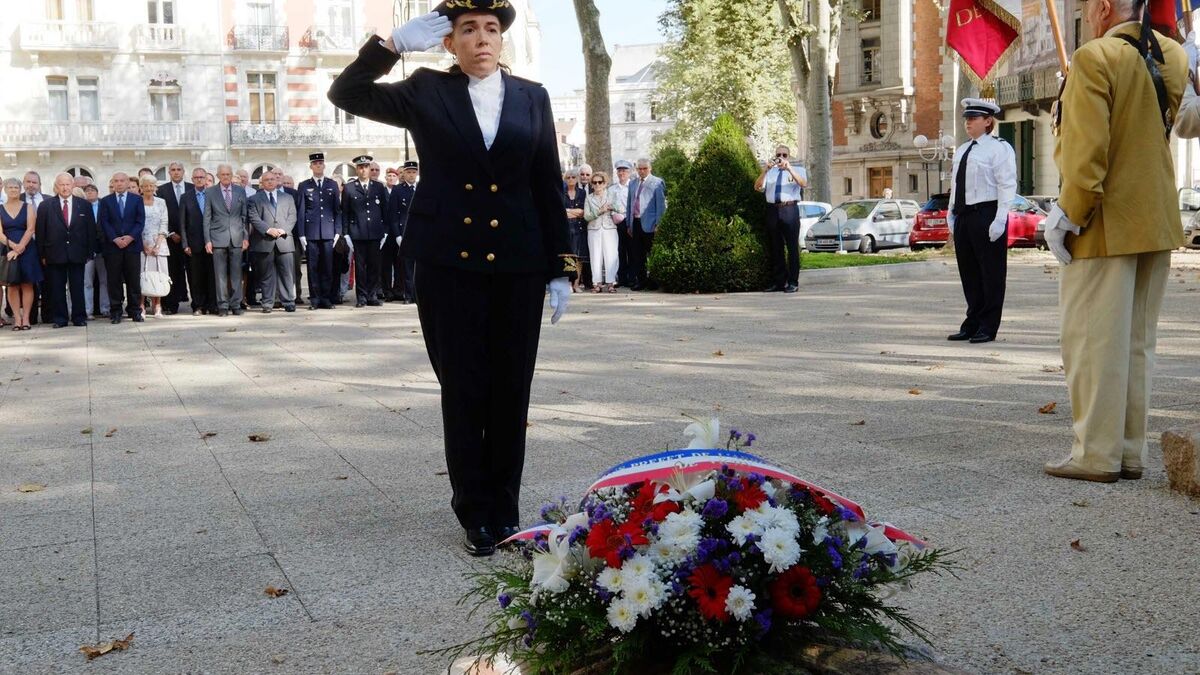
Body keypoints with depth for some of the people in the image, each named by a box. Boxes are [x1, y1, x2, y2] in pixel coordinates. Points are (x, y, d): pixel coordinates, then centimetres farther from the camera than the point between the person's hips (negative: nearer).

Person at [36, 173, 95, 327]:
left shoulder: (84, 205, 6)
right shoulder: (45, 206, 4)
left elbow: (91, 229, 6)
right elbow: (40, 232, 3)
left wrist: (90, 252, 1)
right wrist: (42, 254, -2)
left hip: (77, 254, 0)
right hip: (55, 254, 0)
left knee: (78, 287, 4)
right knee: (57, 288, 4)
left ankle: (79, 317, 12)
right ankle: (59, 318, 11)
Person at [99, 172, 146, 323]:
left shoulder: (137, 200, 10)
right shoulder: (105, 201, 10)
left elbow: (140, 221, 3)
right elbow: (104, 223, 2)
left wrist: (130, 237, -11)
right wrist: (115, 239, -11)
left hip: (132, 244, 0)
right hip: (112, 246, 0)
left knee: (134, 280, 1)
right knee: (114, 280, 0)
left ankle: (135, 310, 7)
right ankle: (115, 311, 4)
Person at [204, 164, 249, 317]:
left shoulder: (240, 191, 9)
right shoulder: (210, 192, 4)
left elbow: (244, 216, 10)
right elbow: (207, 218, 4)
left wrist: (246, 237, 4)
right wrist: (207, 240, -3)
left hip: (237, 238, 1)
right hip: (218, 239, -1)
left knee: (236, 274, 3)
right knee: (220, 274, 0)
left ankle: (236, 304, 9)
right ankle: (223, 306, 6)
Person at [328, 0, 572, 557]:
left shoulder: (532, 98, 9)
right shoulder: (427, 91, 5)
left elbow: (549, 188, 8)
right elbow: (347, 94, -1)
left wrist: (558, 269, 5)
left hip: (517, 265, 1)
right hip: (448, 263, -1)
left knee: (511, 391, 6)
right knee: (462, 391, 3)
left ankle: (504, 510, 20)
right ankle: (475, 514, 15)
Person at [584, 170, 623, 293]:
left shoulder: (612, 196, 10)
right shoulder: (589, 198, 10)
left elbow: (622, 210, 0)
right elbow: (586, 216, 0)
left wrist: (610, 207, -11)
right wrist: (599, 211, -11)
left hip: (609, 229, 0)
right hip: (594, 230, 1)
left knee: (610, 255, -7)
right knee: (595, 256, -3)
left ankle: (610, 282, -5)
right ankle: (596, 283, 0)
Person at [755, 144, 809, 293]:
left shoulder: (798, 170, 10)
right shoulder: (770, 172, 17)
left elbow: (804, 183, -12)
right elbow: (757, 187, 1)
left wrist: (789, 168, -24)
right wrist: (765, 170, -14)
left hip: (790, 210, -3)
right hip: (773, 210, 3)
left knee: (792, 246, -5)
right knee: (776, 248, 7)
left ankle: (793, 282, -3)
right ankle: (778, 281, 13)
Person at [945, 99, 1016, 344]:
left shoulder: (999, 148, -5)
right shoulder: (961, 151, 19)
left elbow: (1007, 185, -12)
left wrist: (999, 220, -19)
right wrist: (951, 214, 14)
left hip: (986, 215, -8)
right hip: (963, 216, 8)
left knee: (991, 273, 0)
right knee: (968, 273, 12)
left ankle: (988, 327, 5)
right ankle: (972, 323, 21)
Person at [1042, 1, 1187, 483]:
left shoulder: (1094, 58, -13)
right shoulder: (1174, 57, 10)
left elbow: (1087, 150, -19)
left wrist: (1068, 215, -14)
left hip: (1105, 226, -8)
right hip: (1158, 224, 8)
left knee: (1092, 341, -1)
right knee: (1138, 343, 12)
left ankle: (1096, 454, 3)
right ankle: (1131, 452, 18)